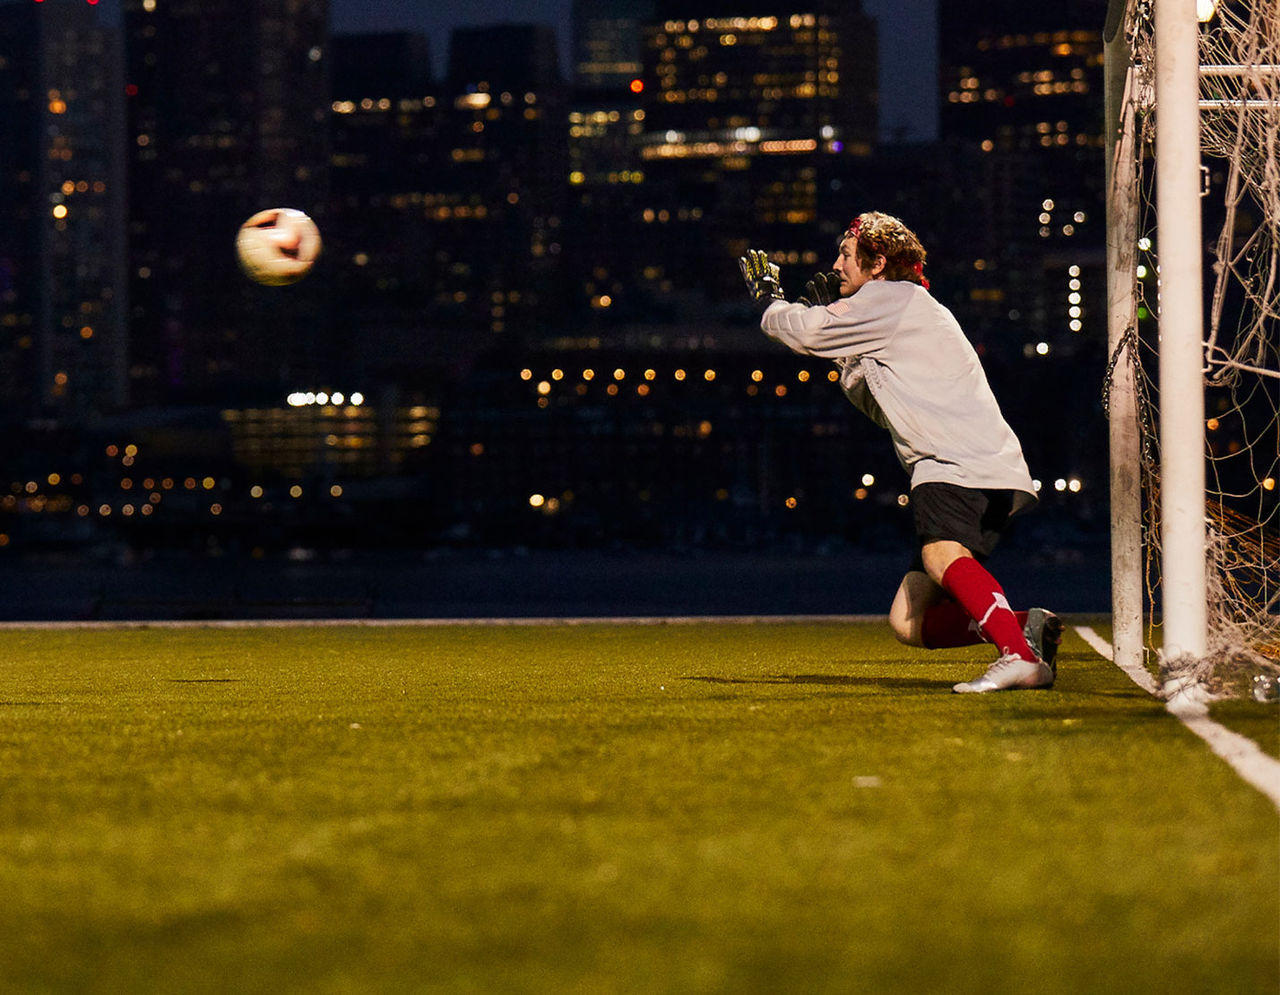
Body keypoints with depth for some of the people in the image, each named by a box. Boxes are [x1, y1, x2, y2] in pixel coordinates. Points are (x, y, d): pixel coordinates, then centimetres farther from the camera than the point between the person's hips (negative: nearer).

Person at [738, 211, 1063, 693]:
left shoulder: (894, 298, 1)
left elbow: (805, 332, 1)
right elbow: (877, 407, 32)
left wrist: (770, 300, 23)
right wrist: (838, 334, 27)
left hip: (963, 467, -10)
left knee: (941, 553, -37)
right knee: (908, 623, 4)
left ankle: (1020, 655, -52)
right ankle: (1025, 626, -9)